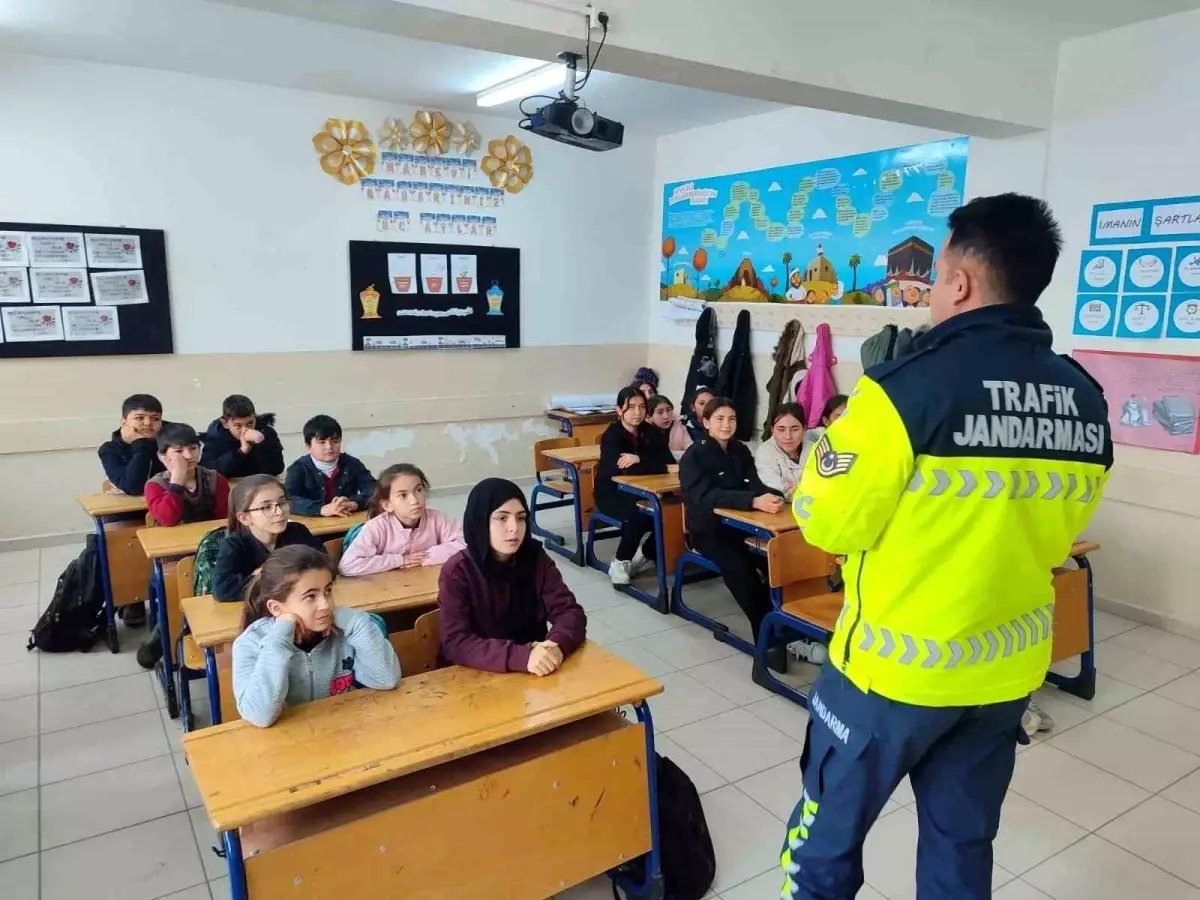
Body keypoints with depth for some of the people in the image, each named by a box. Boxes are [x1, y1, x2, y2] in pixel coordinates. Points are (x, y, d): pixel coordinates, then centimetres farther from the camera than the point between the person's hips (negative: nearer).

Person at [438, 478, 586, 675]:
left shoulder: (536, 558, -3)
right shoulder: (457, 572, -12)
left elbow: (570, 612, -6)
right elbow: (456, 644, -20)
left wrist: (557, 645, -26)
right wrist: (521, 657, -32)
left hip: (536, 675, 3)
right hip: (477, 677, -3)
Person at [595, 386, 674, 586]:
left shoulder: (652, 433, -3)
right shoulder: (611, 436, -18)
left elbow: (670, 463, -16)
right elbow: (626, 469, -31)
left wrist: (639, 459, -30)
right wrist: (656, 465, -27)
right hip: (611, 492, -5)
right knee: (638, 512, -34)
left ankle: (647, 553, 5)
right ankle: (619, 562, -12)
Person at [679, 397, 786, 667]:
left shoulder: (741, 450, 7)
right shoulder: (693, 456, -11)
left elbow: (755, 484, -5)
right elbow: (706, 496, -26)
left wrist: (773, 497, -31)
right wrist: (754, 501, -39)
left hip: (740, 525, 5)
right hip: (708, 530, -5)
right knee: (741, 569, -31)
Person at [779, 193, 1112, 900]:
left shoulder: (910, 387, -22)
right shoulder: (1087, 401, -2)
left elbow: (828, 523, -14)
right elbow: (1056, 536, 10)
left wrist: (840, 439, 1)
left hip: (896, 667, -6)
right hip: (1008, 669, 6)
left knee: (830, 834, 16)